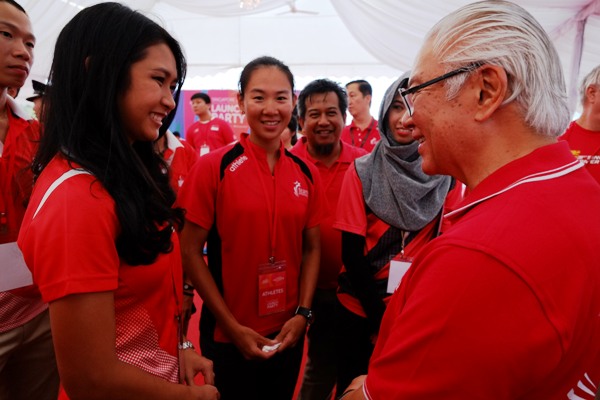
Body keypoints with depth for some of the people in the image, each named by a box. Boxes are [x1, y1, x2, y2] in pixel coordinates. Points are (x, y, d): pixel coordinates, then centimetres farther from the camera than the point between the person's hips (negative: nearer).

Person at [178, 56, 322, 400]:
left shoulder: (307, 173, 0)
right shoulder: (213, 167, -12)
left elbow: (312, 248, 5)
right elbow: (190, 252, -11)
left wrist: (302, 314, -5)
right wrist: (233, 326, -12)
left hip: (287, 333, 4)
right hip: (227, 334, -3)